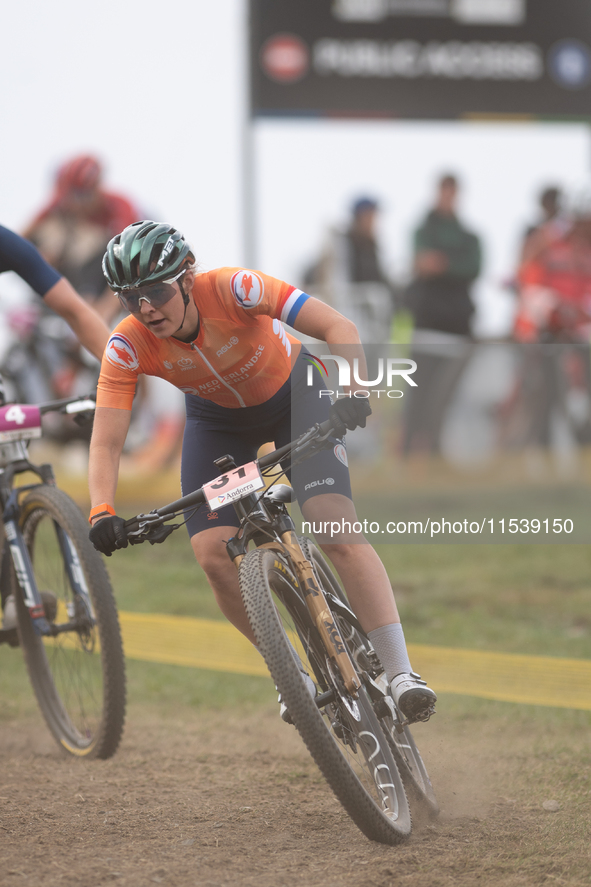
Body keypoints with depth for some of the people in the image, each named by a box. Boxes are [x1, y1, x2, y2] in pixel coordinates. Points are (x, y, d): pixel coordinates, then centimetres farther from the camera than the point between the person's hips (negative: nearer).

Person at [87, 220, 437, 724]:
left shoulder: (232, 289, -35)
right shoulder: (128, 347, -27)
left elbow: (338, 328, -37)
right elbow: (106, 442, -28)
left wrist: (351, 387, -54)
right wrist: (103, 513, -44)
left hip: (292, 394, -3)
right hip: (217, 419, 3)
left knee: (337, 528, -21)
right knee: (214, 556, -14)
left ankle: (401, 673, -18)